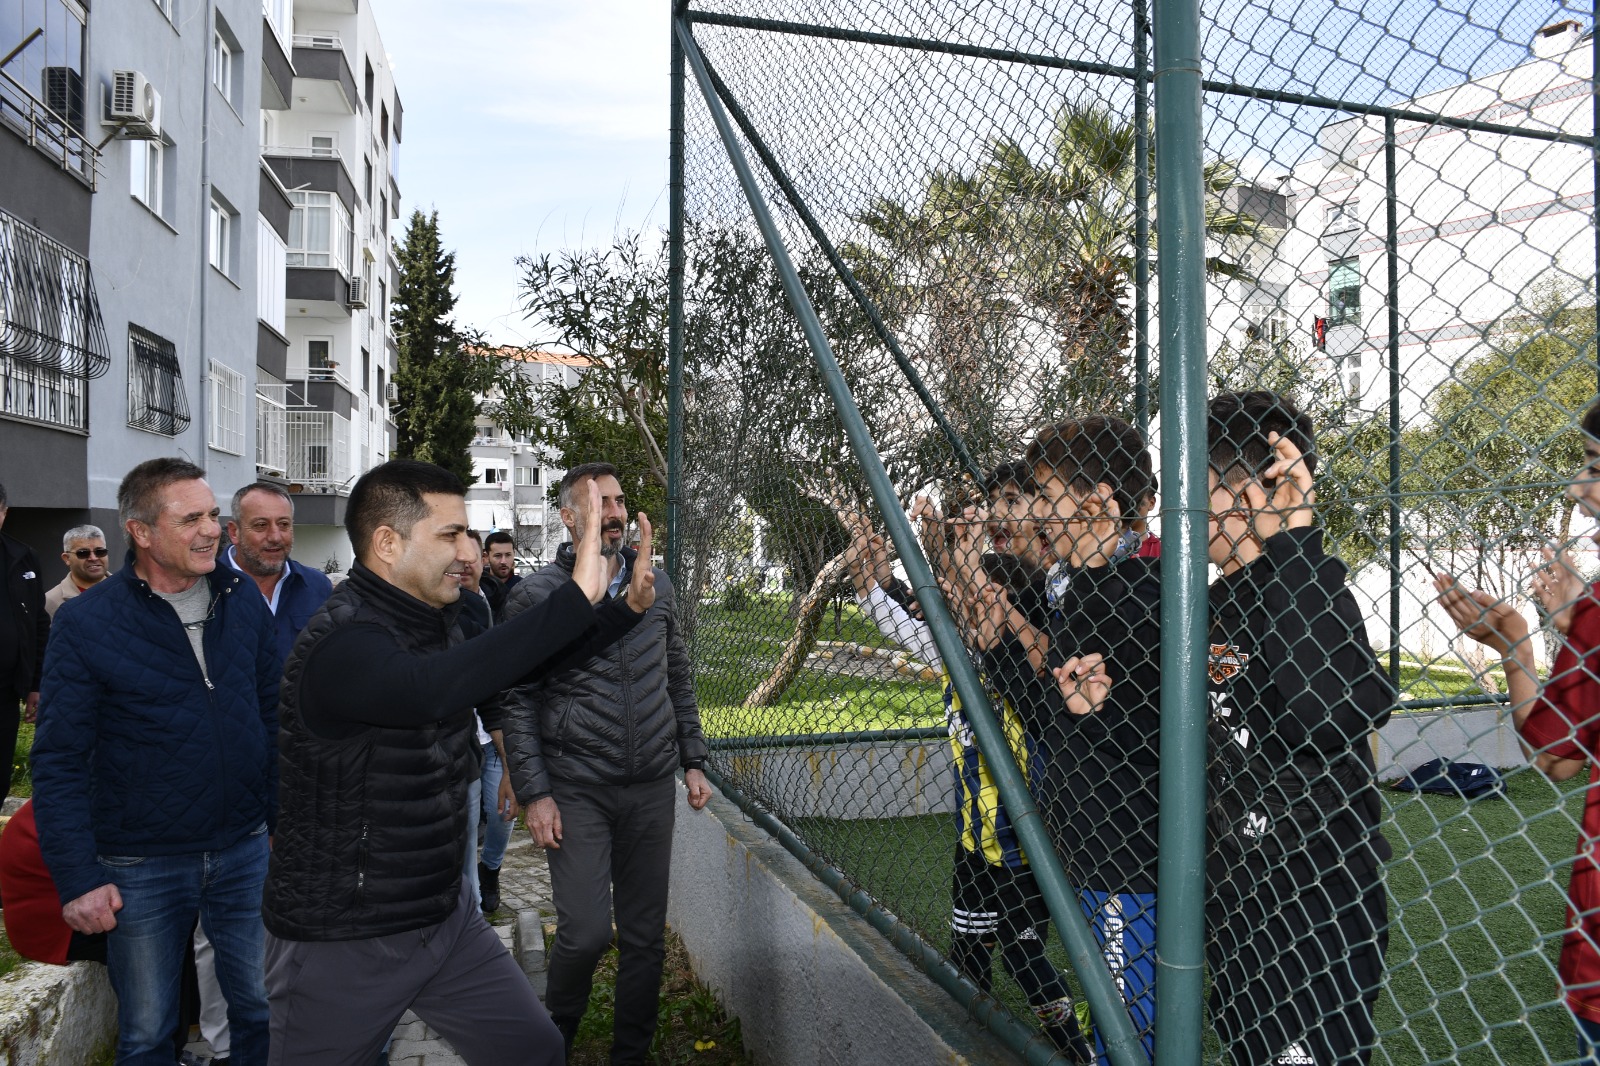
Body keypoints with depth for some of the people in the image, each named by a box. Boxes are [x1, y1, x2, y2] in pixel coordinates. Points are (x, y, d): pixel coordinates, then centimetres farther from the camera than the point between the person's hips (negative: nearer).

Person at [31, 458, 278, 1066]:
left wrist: (282, 819, 6)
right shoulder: (86, 624, -10)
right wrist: (77, 878, -11)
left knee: (264, 1012, 14)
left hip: (245, 851, 3)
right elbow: (59, 761, -8)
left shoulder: (243, 602, 0)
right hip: (140, 871, -2)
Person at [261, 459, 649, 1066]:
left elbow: (526, 662, 18)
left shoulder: (435, 623, 2)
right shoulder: (339, 644, -26)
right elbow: (430, 691, -47)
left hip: (446, 915, 8)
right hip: (342, 946, -7)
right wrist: (576, 596, -48)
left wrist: (626, 609, 6)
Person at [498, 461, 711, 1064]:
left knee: (645, 935, 9)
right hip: (577, 792, -3)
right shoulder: (537, 596, -4)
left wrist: (693, 762, 10)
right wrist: (535, 794, -9)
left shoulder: (655, 585, 8)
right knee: (585, 933, -6)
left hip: (652, 789, 4)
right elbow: (519, 704, -3)